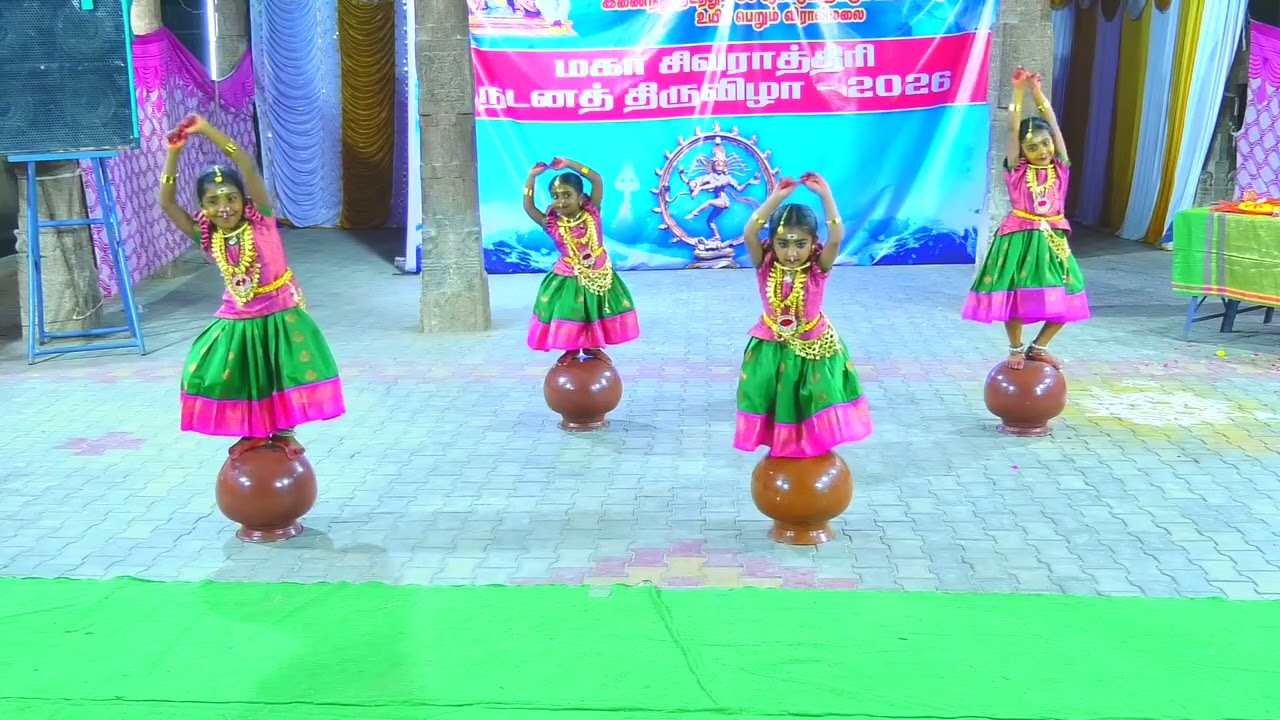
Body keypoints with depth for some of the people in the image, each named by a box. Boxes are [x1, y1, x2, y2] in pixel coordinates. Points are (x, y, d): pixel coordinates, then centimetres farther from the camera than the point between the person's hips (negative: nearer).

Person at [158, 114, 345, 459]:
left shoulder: (261, 221, -15)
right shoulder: (206, 237, -6)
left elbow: (248, 167, -25)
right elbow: (167, 202, -12)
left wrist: (205, 129, -28)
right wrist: (173, 152, -20)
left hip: (281, 313, -3)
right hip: (236, 319, 3)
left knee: (294, 368, -13)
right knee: (209, 374, -3)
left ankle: (283, 431, 11)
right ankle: (252, 431, 17)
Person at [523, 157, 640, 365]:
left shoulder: (591, 213, -11)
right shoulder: (552, 223, -11)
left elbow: (597, 180, -16)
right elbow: (528, 207, -14)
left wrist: (568, 164, -17)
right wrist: (532, 176, -18)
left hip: (599, 274, 1)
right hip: (568, 279, -1)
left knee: (598, 311, 13)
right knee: (567, 315, 4)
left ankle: (592, 346, 34)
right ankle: (571, 349, 27)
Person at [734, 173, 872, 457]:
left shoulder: (818, 268, -19)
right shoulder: (765, 266, -17)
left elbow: (836, 239, -36)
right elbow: (749, 235, -33)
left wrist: (825, 195, -38)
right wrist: (776, 198, -39)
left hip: (814, 345, -1)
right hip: (772, 345, 1)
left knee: (816, 399, 9)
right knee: (775, 399, 13)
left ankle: (816, 448, 31)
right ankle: (779, 447, 34)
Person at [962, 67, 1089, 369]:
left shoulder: (1060, 168, 4)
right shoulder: (1016, 171, -2)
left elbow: (1053, 126, 0)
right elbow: (1013, 129, -9)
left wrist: (1038, 92, -2)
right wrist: (1019, 92, -13)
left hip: (1052, 240, 3)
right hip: (1018, 239, -3)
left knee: (1065, 299, 0)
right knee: (1014, 294, -2)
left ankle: (1038, 347, 21)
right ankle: (1016, 349, 20)